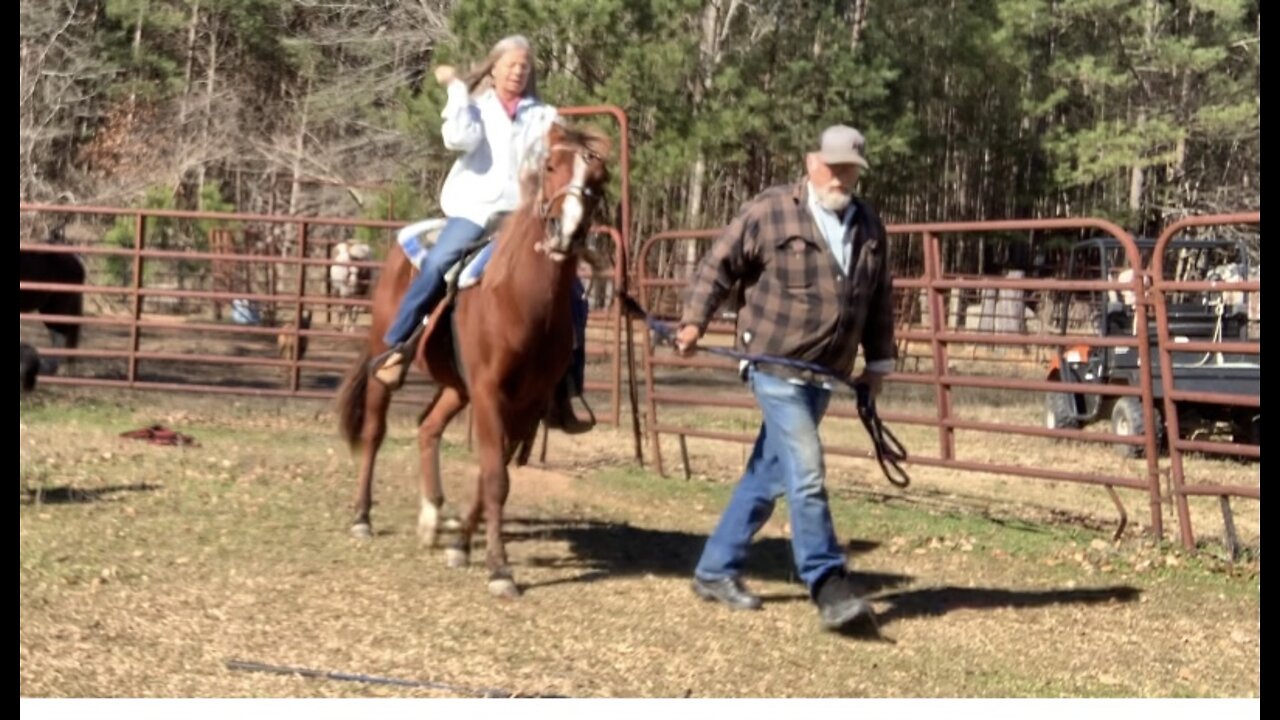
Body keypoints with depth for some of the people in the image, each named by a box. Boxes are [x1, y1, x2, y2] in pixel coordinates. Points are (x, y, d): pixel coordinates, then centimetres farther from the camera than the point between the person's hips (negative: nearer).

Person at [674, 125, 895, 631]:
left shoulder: (869, 227, 9)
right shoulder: (769, 212, -7)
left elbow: (881, 301, 17)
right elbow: (718, 265, -3)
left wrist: (878, 361, 17)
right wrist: (694, 321, -12)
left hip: (825, 374, 6)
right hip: (776, 365, -6)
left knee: (768, 475, 12)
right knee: (806, 473, -11)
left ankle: (716, 570, 22)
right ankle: (828, 584, -6)